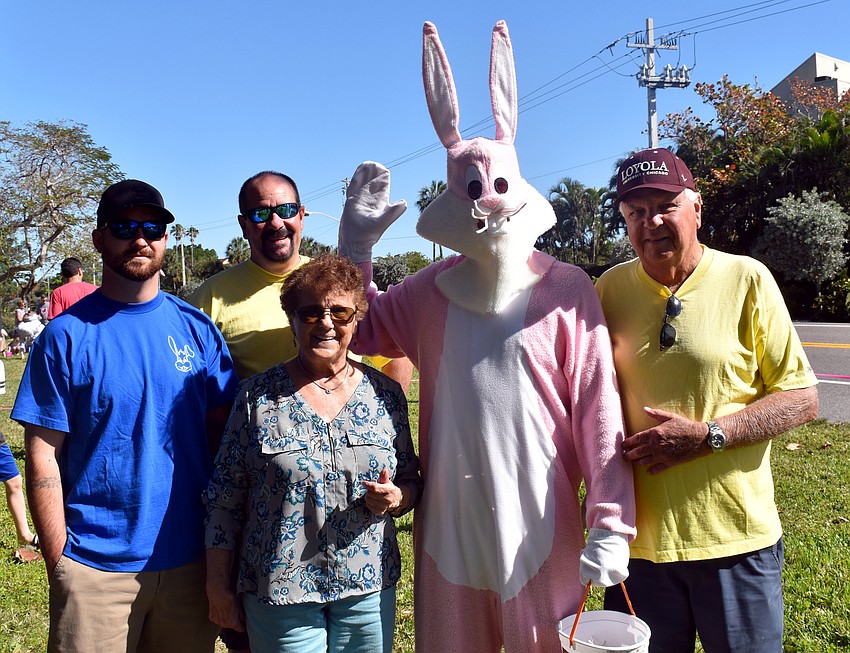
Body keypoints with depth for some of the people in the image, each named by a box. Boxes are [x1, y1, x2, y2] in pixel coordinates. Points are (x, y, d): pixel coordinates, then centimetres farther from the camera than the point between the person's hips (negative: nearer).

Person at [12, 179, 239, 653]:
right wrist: (58, 562, -7)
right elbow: (45, 457, -5)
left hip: (190, 559, 3)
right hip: (96, 568, -2)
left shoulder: (197, 328, 1)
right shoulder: (67, 335, -5)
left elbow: (223, 436, 4)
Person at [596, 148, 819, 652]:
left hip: (735, 537, -2)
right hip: (638, 536, 2)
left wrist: (707, 435, -16)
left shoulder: (748, 280, -5)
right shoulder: (611, 289, 2)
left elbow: (803, 399, -4)